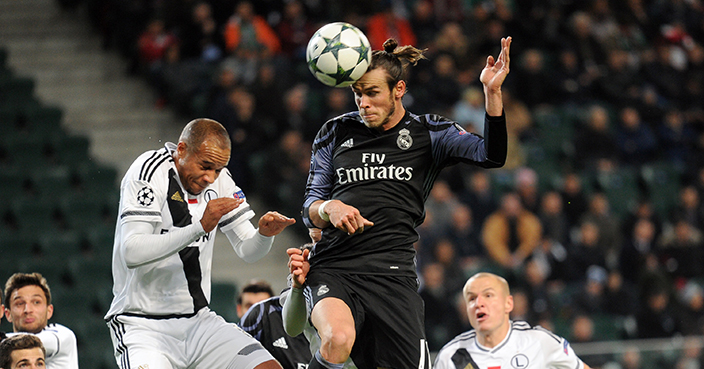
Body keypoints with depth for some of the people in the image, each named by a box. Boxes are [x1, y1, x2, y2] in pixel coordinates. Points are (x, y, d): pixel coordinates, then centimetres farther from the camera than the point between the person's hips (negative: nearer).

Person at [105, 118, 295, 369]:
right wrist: (200, 227, -30)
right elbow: (132, 253, -25)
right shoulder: (149, 170, -13)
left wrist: (265, 234, -11)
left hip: (198, 320, 6)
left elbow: (247, 251, 12)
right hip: (143, 326, -6)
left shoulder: (218, 178, 7)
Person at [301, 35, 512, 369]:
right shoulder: (336, 133, 13)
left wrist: (492, 92, -19)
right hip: (332, 269, -1)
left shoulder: (429, 133, 9)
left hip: (392, 275, 1)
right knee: (339, 339, -32)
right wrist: (328, 208, -9)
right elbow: (309, 211, 15)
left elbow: (491, 155, -7)